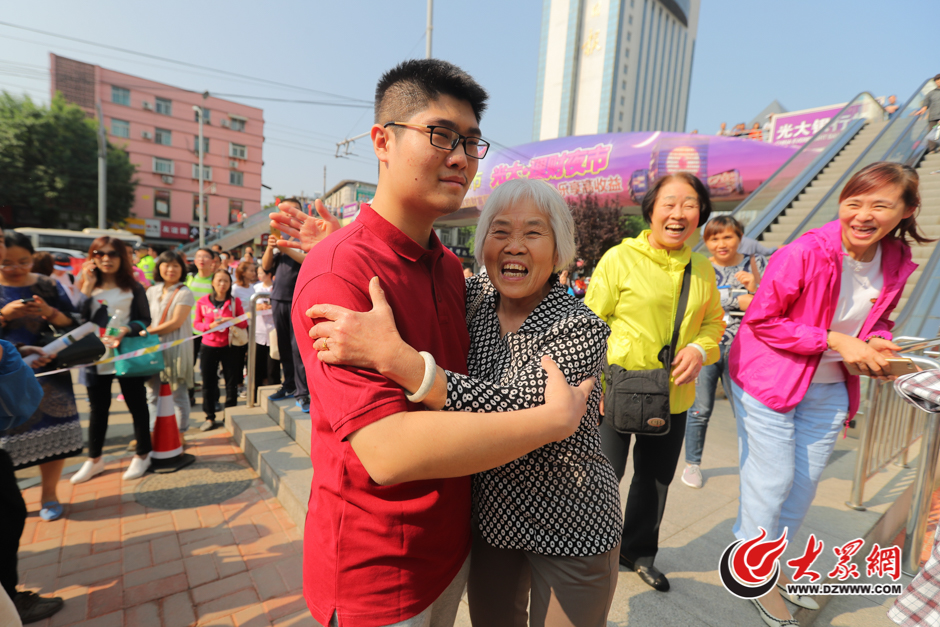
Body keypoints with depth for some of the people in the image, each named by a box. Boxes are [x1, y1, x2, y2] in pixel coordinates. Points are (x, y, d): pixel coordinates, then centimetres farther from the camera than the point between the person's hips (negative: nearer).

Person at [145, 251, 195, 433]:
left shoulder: (185, 293, -6)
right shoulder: (152, 291, 12)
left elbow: (176, 322, -13)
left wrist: (148, 332, -14)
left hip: (176, 347, -6)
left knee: (178, 394, 3)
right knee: (153, 394, 13)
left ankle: (179, 433, 14)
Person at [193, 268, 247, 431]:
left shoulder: (235, 301, 1)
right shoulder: (202, 302, 1)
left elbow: (244, 323, 3)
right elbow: (196, 323, 5)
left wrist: (231, 321, -16)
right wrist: (210, 326, -14)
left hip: (228, 347, 0)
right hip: (208, 346, 0)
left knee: (231, 383, 4)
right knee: (208, 383, 4)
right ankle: (210, 418, 16)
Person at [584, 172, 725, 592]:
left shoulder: (703, 269, 5)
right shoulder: (620, 258, -11)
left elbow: (713, 320, 15)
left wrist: (700, 349, -7)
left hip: (673, 397, 6)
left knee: (657, 479, 20)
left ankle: (638, 551, 46)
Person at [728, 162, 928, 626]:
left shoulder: (897, 264, -1)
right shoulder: (804, 253, -23)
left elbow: (878, 320, 15)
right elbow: (761, 320, -19)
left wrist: (877, 344, -7)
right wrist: (833, 340, -23)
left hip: (828, 389, 7)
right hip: (768, 379, -6)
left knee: (804, 482, 17)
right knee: (772, 479, 1)